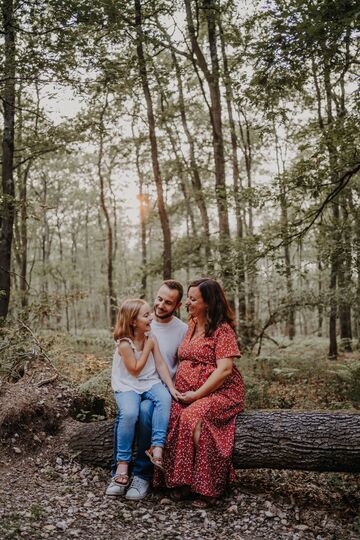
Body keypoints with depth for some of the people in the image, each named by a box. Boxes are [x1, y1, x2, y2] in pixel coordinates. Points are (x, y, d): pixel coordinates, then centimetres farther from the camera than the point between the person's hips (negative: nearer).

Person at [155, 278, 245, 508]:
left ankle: (207, 488, -16)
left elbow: (224, 370, -15)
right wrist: (177, 388, 10)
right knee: (173, 417, -23)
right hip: (188, 393, 6)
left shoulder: (222, 329, -7)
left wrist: (197, 395, -16)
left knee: (192, 418, -31)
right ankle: (182, 481, -12)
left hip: (220, 392, -6)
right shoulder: (191, 324, 16)